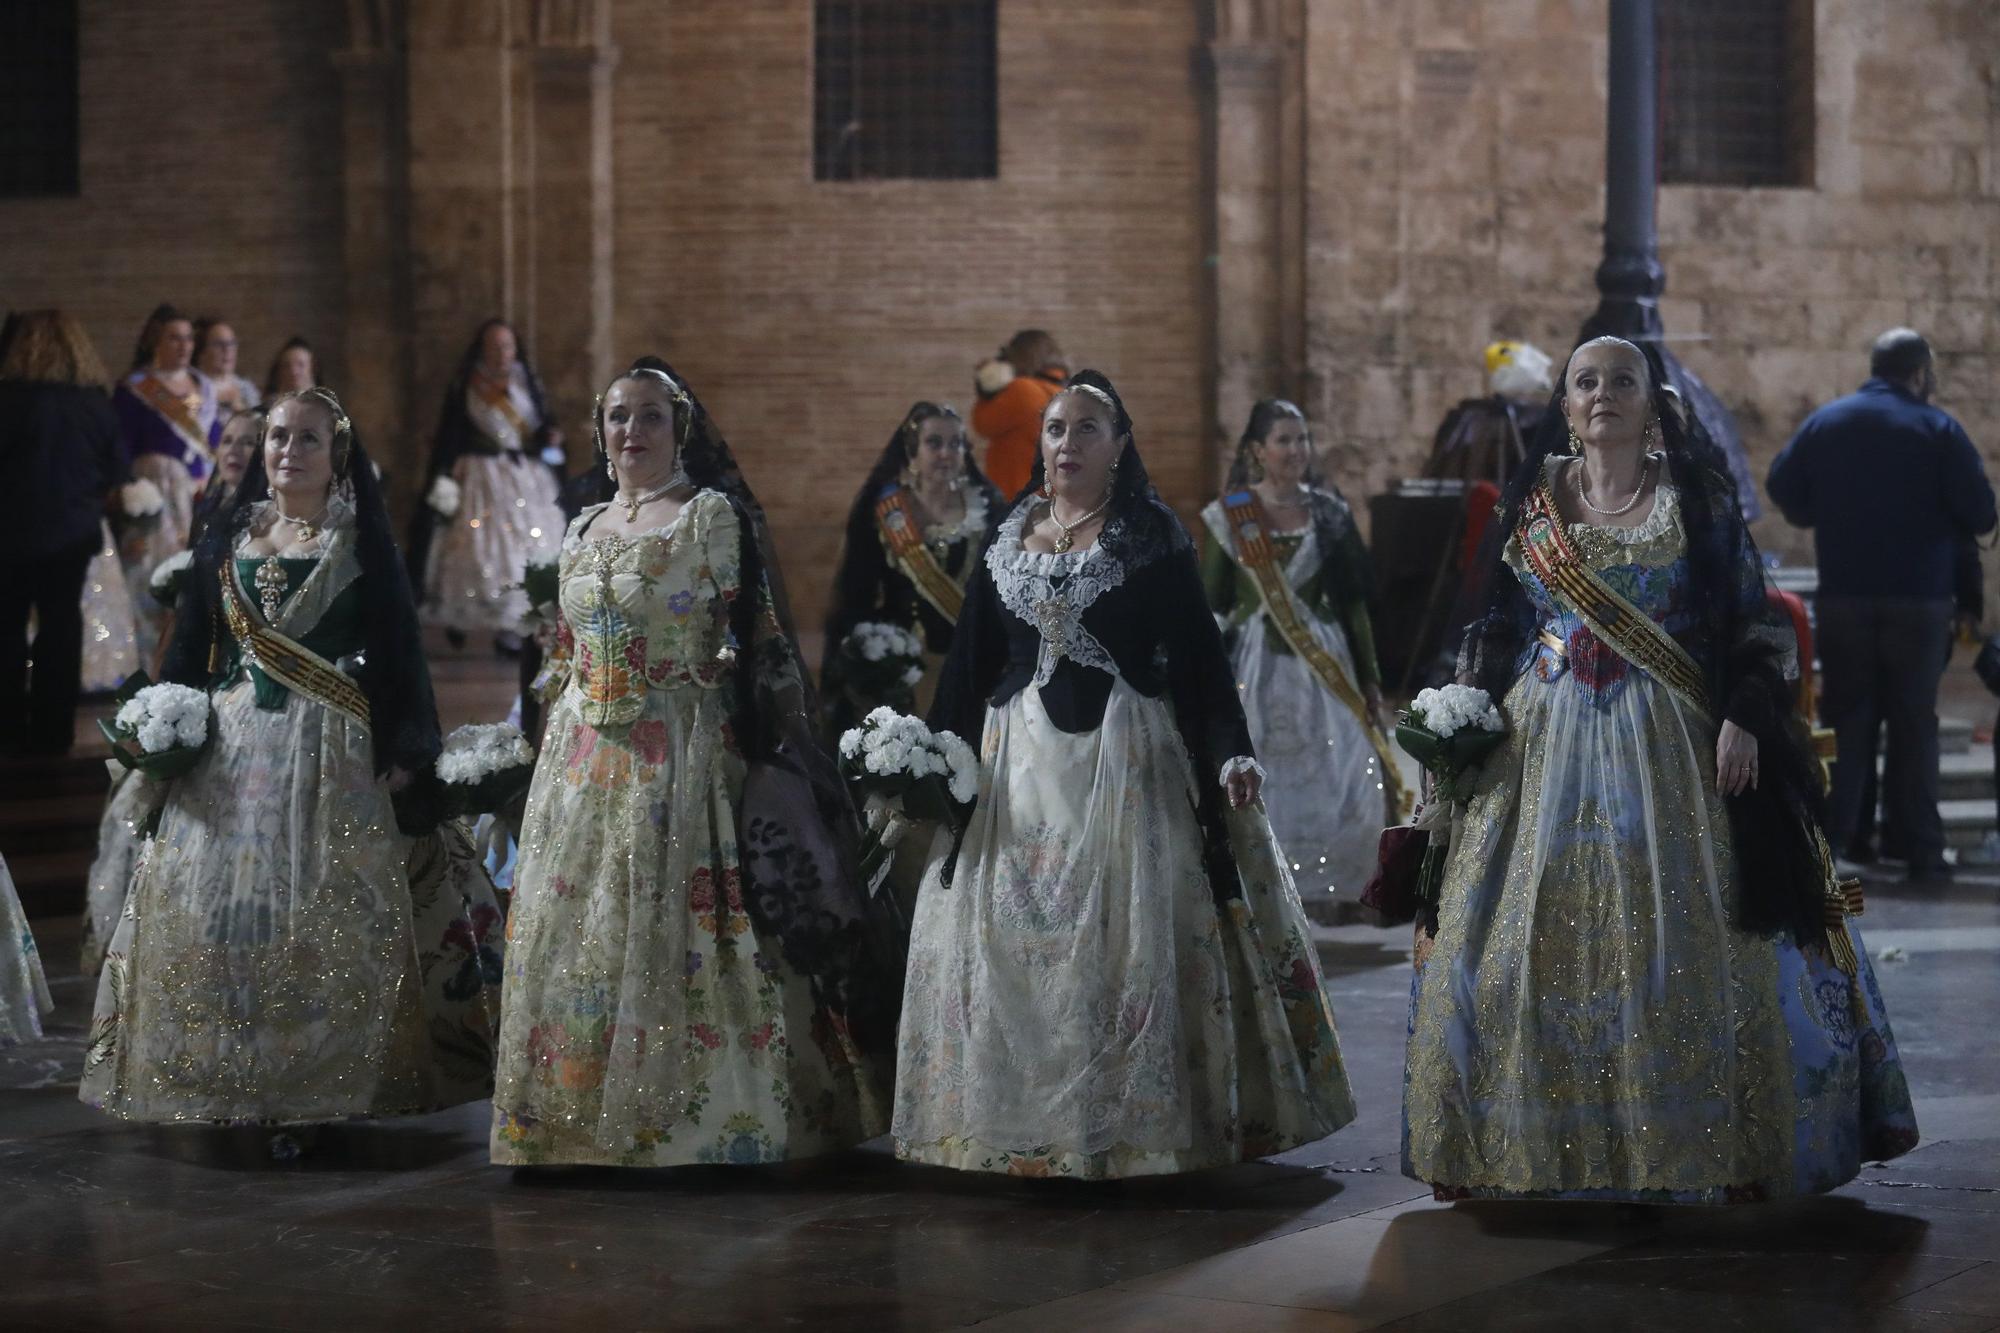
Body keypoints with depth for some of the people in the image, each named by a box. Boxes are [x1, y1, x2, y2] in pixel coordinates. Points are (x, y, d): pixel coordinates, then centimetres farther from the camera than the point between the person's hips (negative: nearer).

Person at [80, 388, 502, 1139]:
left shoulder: (362, 543, 4)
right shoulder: (226, 540, 13)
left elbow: (396, 652, 1)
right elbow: (191, 652, 15)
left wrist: (402, 752, -7)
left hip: (330, 753, -3)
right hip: (230, 750, 3)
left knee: (326, 916, -8)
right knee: (218, 902, -3)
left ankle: (318, 1094, -4)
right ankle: (232, 1086, 3)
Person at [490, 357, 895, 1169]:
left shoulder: (713, 517, -2)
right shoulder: (584, 531, 15)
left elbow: (752, 641, -5)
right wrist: (554, 747, 16)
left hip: (681, 754, -6)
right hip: (583, 760, 6)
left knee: (675, 925, -8)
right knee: (574, 930, 5)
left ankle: (688, 1123, -2)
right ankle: (580, 1121, 12)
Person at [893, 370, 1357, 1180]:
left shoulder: (1153, 537, 0)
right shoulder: (1007, 541, 11)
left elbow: (1197, 651, -5)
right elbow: (970, 660, 13)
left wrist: (1230, 749, -15)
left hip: (1126, 756, -4)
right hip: (1019, 762, 4)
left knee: (1126, 931, -5)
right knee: (1015, 933, 3)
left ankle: (1133, 1123, 1)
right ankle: (1026, 1125, 10)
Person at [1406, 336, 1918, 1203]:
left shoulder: (1696, 499, 4)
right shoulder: (1531, 504, 11)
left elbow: (1750, 621, 1)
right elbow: (1496, 628, 14)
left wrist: (1741, 717, -10)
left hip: (1669, 743, -2)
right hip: (1546, 743, 2)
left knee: (1682, 937, -5)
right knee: (1539, 935, -1)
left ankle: (1700, 1147, 3)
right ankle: (1535, 1142, 9)